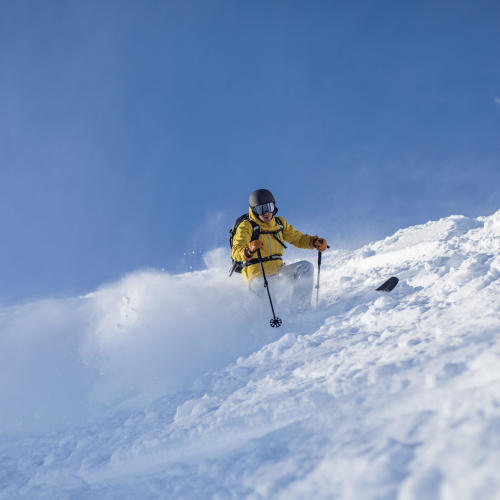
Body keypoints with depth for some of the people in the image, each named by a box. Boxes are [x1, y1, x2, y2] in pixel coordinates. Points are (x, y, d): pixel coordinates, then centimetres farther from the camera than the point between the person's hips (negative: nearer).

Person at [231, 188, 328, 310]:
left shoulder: (279, 223, 11)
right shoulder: (246, 226, -7)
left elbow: (298, 238, 17)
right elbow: (235, 252, -19)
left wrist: (314, 241, -4)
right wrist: (249, 250, -42)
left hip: (278, 271, 6)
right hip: (258, 276, -5)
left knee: (306, 267, -14)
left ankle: (301, 307, -13)